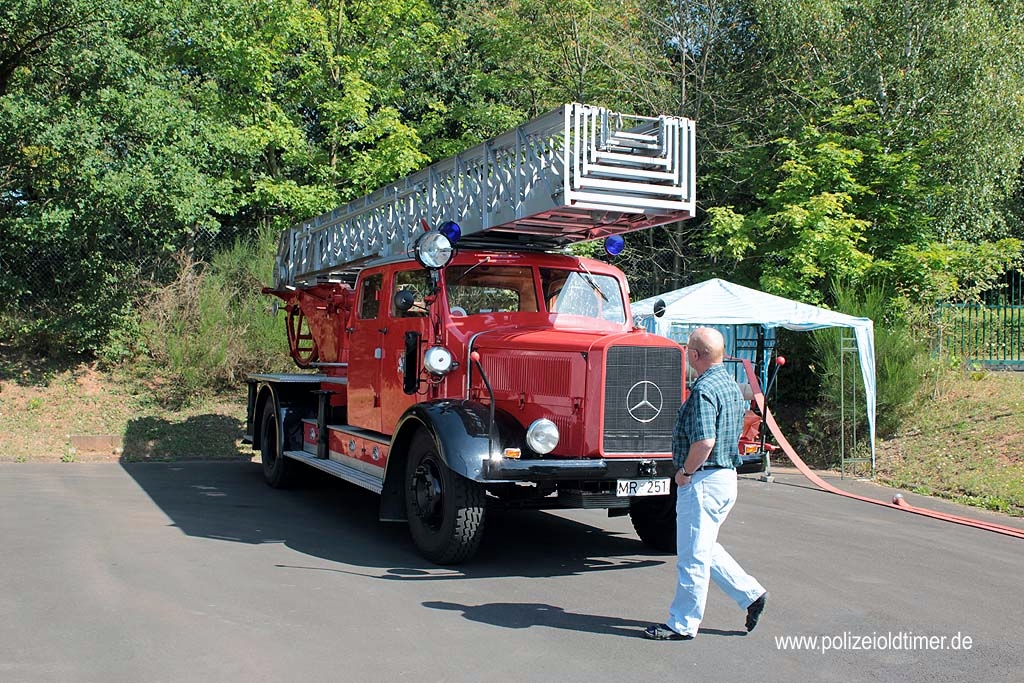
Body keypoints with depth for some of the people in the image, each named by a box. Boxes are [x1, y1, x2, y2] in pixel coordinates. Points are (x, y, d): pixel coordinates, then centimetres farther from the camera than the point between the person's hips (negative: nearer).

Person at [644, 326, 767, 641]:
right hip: (727, 476, 10)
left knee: (693, 555, 1)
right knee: (704, 548, 22)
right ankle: (751, 593, 21)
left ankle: (683, 624, 11)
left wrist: (685, 471, -14)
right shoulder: (731, 385, 11)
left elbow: (705, 441, -29)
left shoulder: (704, 389, -19)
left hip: (703, 480, -10)